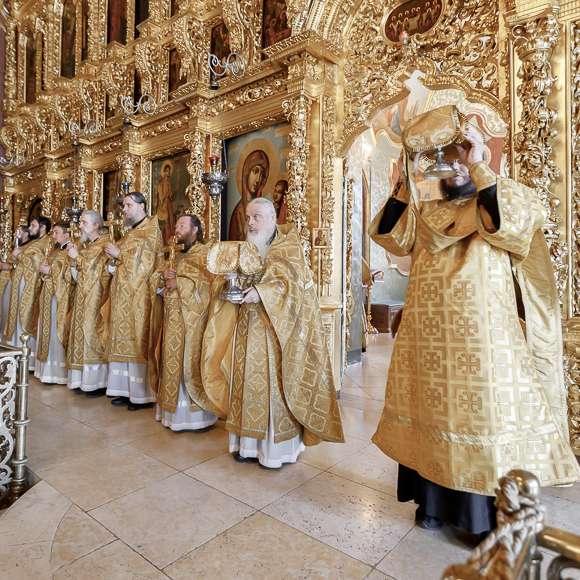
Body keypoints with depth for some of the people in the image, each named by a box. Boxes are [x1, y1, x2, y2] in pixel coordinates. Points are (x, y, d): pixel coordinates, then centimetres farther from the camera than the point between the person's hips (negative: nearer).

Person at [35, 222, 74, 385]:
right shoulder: (55, 253, 19)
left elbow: (69, 277, -20)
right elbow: (46, 274, 24)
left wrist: (50, 271, -12)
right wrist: (43, 269, 3)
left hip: (60, 300, -9)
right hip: (48, 298, 9)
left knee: (56, 334, -6)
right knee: (47, 333, 10)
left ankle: (60, 374, 2)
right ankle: (48, 371, 18)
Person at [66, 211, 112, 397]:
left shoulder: (105, 243, -6)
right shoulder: (85, 245, 17)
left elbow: (95, 269, -14)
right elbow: (77, 277, 17)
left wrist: (77, 256, -5)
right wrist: (73, 257, 3)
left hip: (96, 297, -8)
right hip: (82, 297, 8)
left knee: (93, 335, -8)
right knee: (82, 336, 6)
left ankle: (99, 383, 0)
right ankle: (85, 381, 12)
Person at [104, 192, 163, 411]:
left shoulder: (150, 232, -6)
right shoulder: (129, 234, 20)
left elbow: (142, 265, -15)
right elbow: (118, 268, 22)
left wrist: (119, 254, -8)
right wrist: (113, 258, 3)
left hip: (139, 298, -9)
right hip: (123, 298, 9)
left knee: (139, 341, -7)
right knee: (124, 341, 8)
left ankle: (143, 395, 1)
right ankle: (127, 391, 16)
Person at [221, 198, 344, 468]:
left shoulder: (288, 248, -3)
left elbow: (290, 283, -16)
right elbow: (243, 283, 17)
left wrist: (262, 293, -30)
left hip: (275, 330, -6)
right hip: (250, 330, 6)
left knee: (274, 381, -2)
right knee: (249, 380, 7)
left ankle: (278, 448, 11)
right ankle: (251, 443, 20)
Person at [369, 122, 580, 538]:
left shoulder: (500, 201, 5)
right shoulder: (426, 212, 15)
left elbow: (520, 218, -17)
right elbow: (391, 236, 1)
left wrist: (477, 167, -13)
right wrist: (407, 183, -2)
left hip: (480, 335, -3)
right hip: (428, 335, 4)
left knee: (481, 410, 0)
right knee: (432, 409, 10)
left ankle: (492, 521, 19)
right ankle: (435, 500, 29)